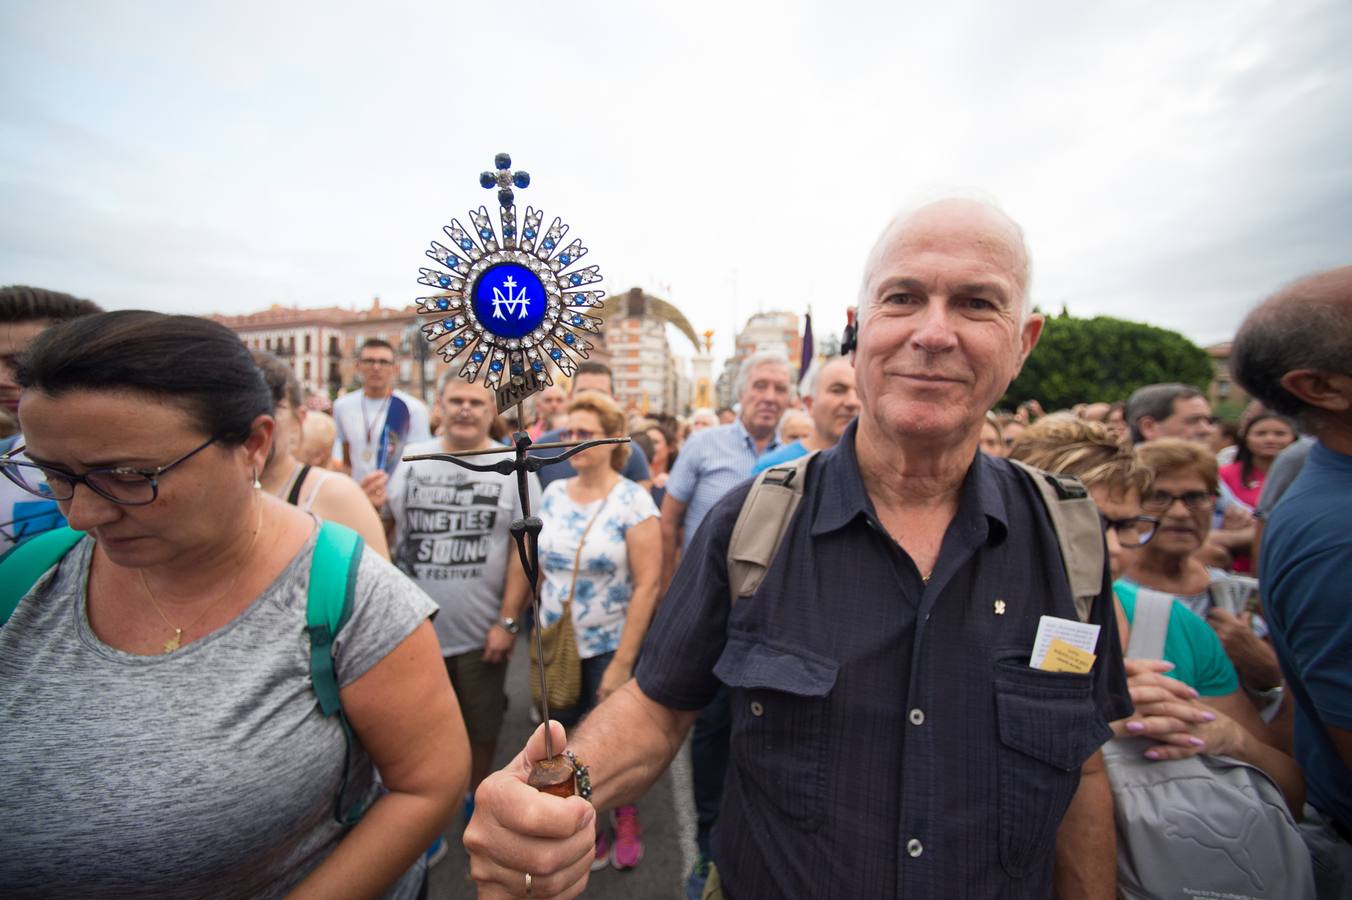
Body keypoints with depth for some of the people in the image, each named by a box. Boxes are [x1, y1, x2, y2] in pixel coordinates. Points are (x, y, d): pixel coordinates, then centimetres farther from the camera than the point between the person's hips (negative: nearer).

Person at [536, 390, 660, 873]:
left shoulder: (633, 501, -14)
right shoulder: (553, 493, 0)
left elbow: (646, 585, -15)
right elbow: (542, 567, 9)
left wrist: (622, 662, -16)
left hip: (609, 648, -4)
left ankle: (624, 816, 41)